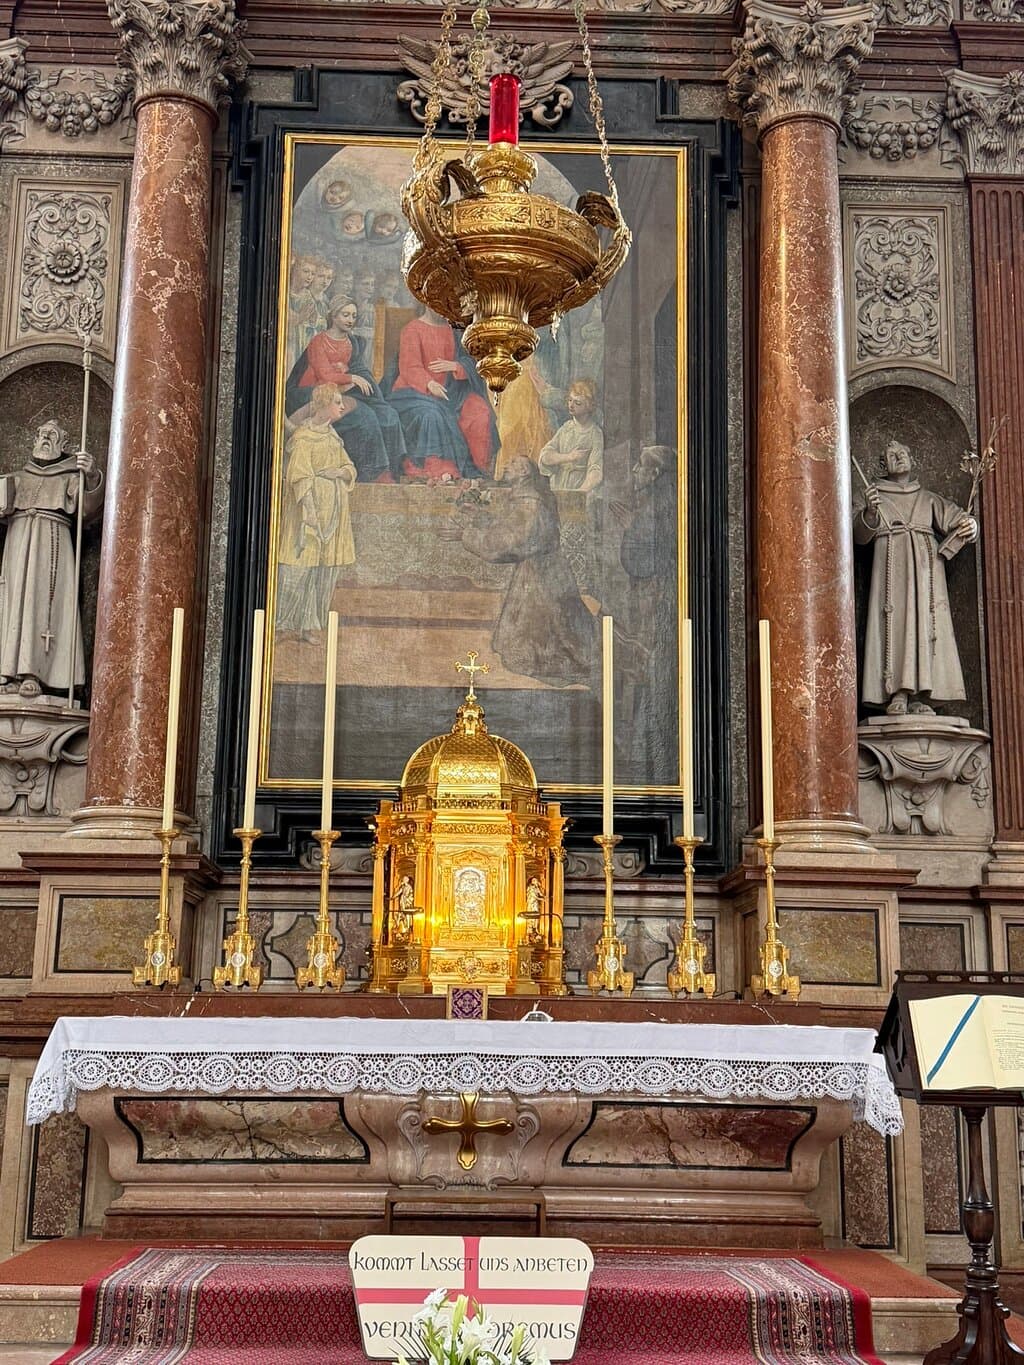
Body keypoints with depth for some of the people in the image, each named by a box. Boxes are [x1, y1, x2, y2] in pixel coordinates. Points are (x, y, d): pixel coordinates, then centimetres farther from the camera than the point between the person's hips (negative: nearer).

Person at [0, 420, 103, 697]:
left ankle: (33, 674, -28)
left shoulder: (69, 479, 16)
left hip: (52, 544, -3)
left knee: (42, 600, -18)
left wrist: (92, 477, -19)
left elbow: (88, 509, -2)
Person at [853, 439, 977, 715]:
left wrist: (969, 526, -10)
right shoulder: (875, 498, 17)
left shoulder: (928, 500, 25)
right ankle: (898, 694, -22)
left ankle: (921, 697, -13)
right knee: (895, 623, -15)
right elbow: (860, 534, -1)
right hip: (891, 564, -2)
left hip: (925, 567, 2)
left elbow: (956, 519, 15)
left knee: (925, 624, -8)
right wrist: (869, 512, -22)